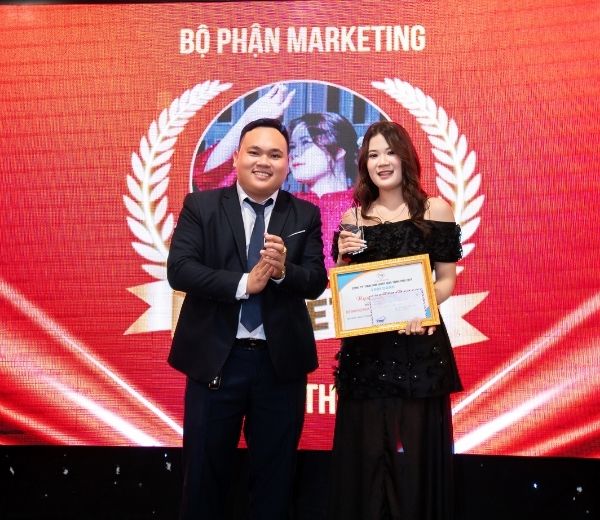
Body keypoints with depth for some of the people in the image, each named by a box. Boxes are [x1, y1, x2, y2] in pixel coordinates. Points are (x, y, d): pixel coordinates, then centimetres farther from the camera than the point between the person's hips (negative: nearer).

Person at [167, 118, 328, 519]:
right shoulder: (200, 205, 0)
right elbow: (179, 270, -12)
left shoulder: (305, 215, 4)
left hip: (281, 361, 2)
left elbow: (316, 282, -5)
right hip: (215, 358, -1)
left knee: (275, 473, 16)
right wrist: (244, 283, -23)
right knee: (206, 469, 14)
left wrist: (284, 270, -26)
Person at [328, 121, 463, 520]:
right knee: (364, 452, 7)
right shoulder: (353, 218, 7)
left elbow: (447, 279, 0)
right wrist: (344, 255, -8)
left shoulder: (435, 210, 1)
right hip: (365, 346, 2)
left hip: (420, 342, -2)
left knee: (417, 449, 3)